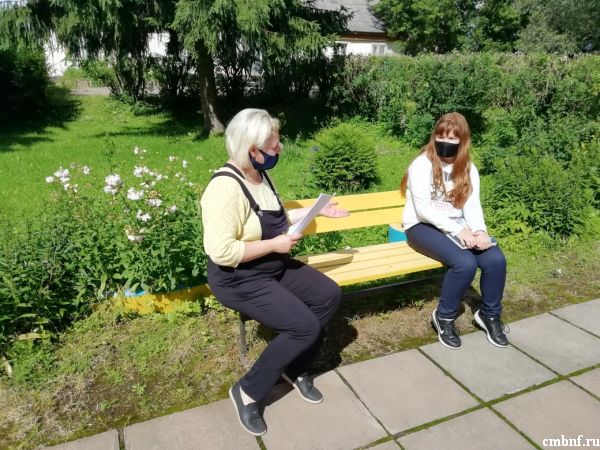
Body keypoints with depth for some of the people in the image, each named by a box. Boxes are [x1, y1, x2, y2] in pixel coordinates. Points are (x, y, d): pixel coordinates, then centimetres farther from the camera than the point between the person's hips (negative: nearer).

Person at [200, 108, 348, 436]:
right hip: (240, 280, -9)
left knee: (329, 295, -2)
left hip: (276, 268, 9)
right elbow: (221, 251, -31)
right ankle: (248, 391, 1)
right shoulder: (226, 187, -26)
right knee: (305, 327, -19)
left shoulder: (260, 175, 5)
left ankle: (294, 369, 15)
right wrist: (275, 244, -23)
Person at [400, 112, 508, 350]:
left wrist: (480, 231, -22)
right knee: (465, 262, -30)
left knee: (496, 259, -19)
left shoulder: (469, 169, 10)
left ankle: (489, 314, 6)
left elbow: (472, 205, -1)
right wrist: (459, 231, -25)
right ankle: (444, 317, -5)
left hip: (458, 226, 6)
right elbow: (423, 209, -18)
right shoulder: (422, 165, -9)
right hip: (422, 227, -5)